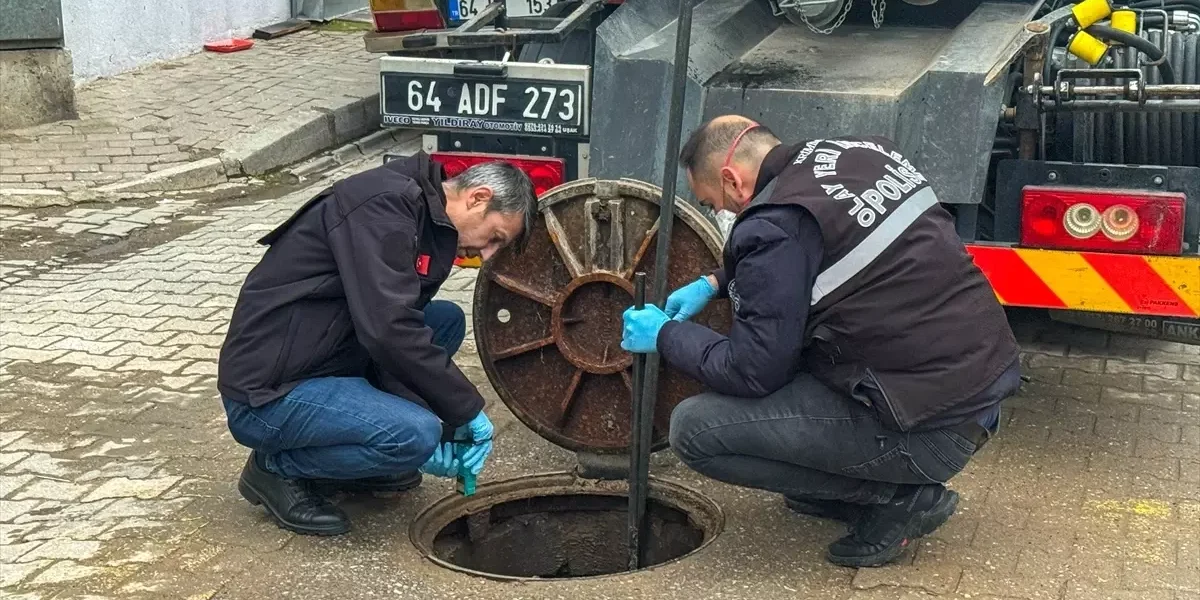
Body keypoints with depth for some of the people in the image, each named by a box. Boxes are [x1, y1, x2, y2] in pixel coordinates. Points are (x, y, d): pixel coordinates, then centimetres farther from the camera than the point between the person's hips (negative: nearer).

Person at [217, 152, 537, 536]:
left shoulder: (429, 231, 10)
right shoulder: (384, 204, -20)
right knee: (415, 434, -25)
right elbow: (387, 331, -29)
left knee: (446, 320, 9)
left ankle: (347, 456, 12)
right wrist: (467, 409, -19)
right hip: (265, 395, -10)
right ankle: (277, 468, 0)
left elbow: (404, 336, 9)